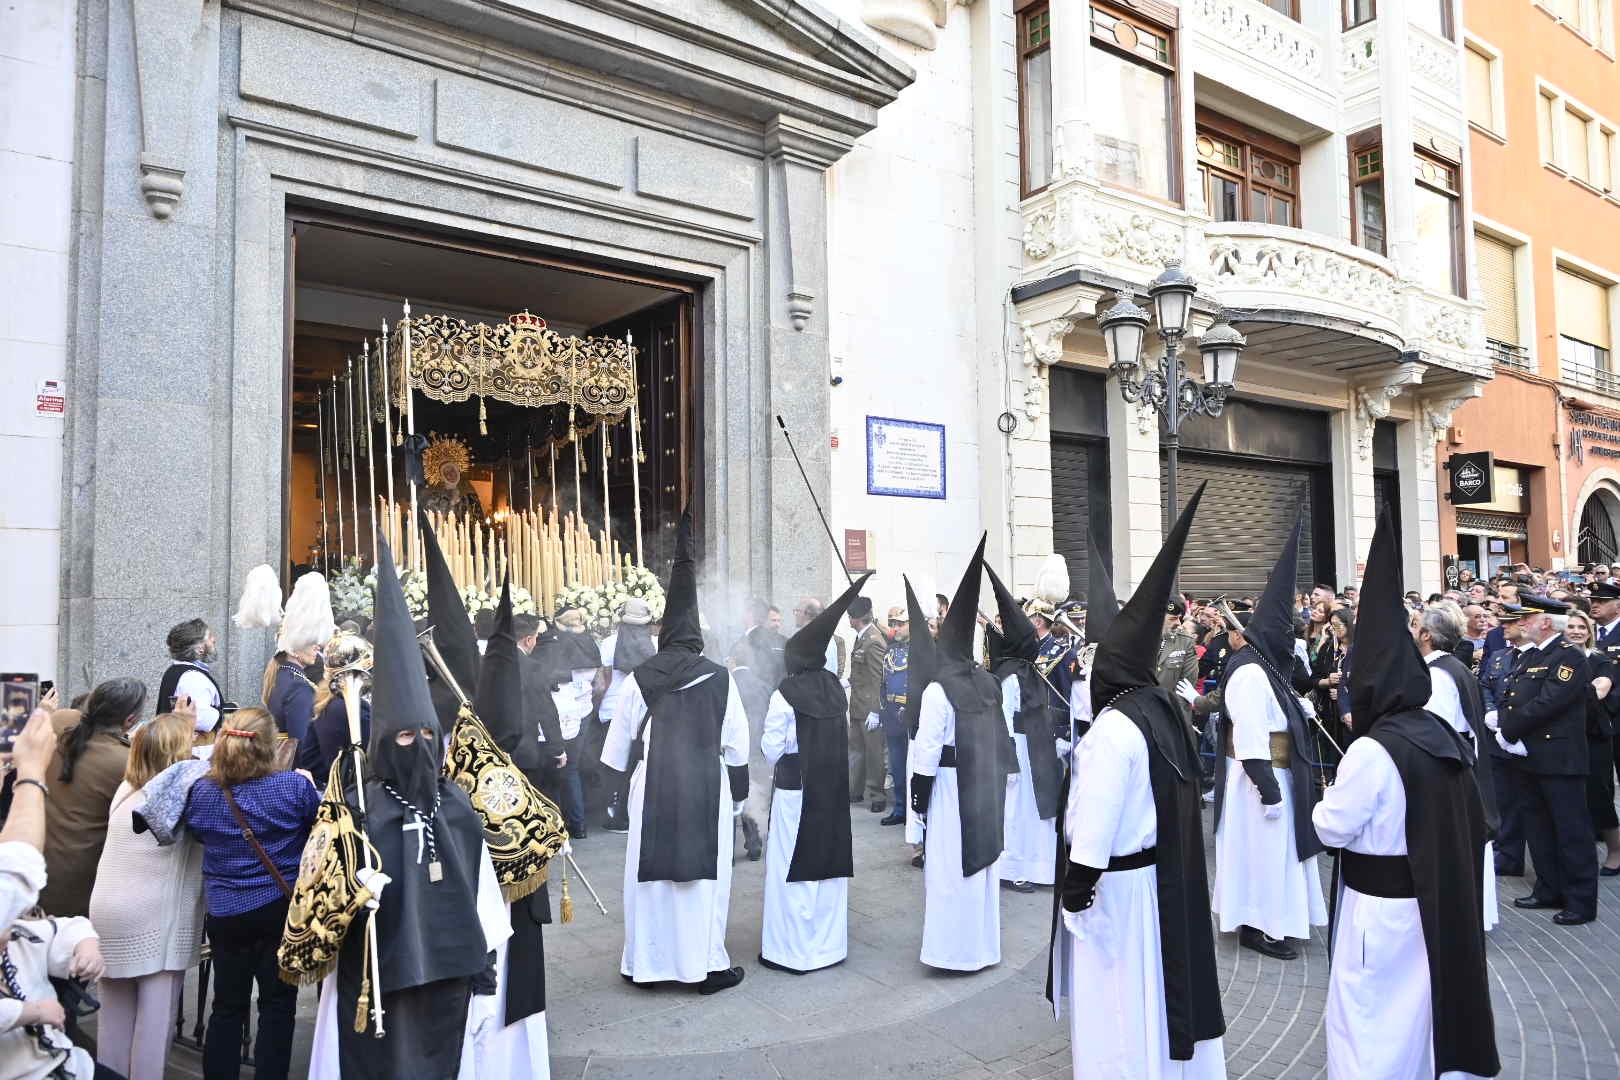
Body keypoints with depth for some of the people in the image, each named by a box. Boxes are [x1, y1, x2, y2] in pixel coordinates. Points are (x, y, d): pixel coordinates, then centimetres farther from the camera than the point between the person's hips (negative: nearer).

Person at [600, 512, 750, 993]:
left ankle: (647, 961, 22)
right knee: (704, 874, 7)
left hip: (652, 788, 1)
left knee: (650, 873, 12)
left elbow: (619, 743, 5)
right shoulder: (718, 679, -6)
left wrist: (625, 783, 20)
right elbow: (736, 745, -1)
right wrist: (738, 792, 11)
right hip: (706, 789, -1)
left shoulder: (639, 679, -3)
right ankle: (707, 964, 13)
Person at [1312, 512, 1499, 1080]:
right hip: (1440, 898, 8)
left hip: (1382, 904, -8)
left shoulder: (1371, 751, -24)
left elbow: (1334, 827, -17)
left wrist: (1325, 801, 1)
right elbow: (1471, 823, 12)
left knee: (1372, 1021, 5)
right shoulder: (1446, 736, 0)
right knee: (1421, 1002, 23)